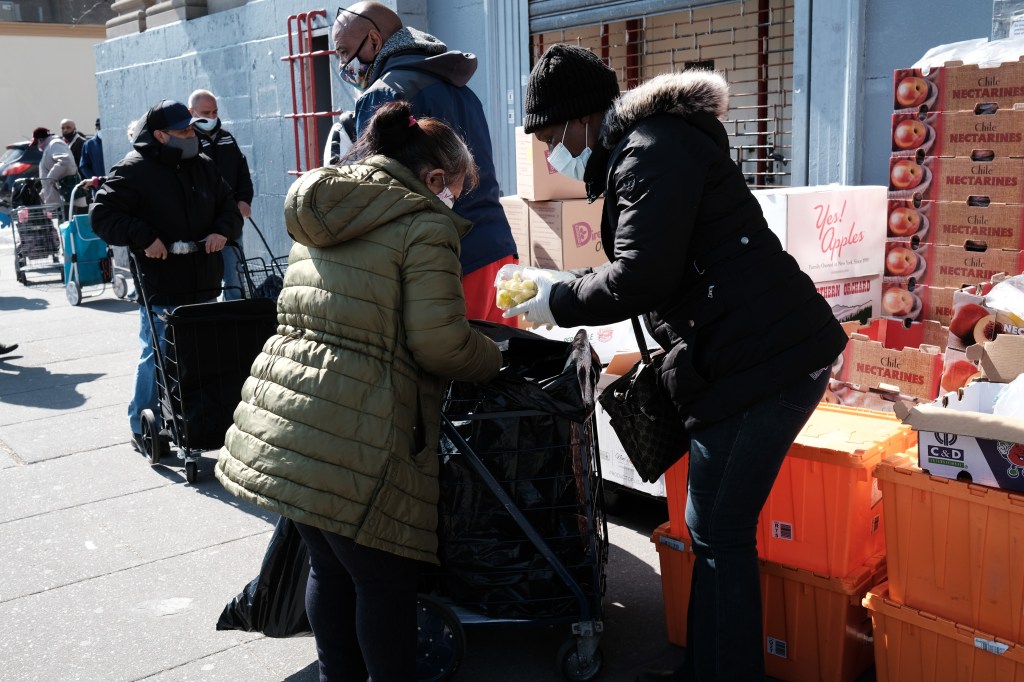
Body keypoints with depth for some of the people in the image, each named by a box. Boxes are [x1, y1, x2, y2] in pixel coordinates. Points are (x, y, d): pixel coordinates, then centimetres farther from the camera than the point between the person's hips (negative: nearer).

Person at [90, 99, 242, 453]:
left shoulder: (204, 167, 12)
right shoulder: (134, 171, -7)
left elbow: (228, 206, 19)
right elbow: (102, 214, -10)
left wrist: (223, 230, -3)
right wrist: (143, 238, -20)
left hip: (204, 285, 6)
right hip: (160, 288, -6)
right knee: (157, 356, 0)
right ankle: (143, 427, 15)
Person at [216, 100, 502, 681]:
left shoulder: (320, 216, 17)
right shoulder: (426, 224, -8)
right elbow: (439, 344, -13)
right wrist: (494, 359, 8)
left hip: (280, 416, 8)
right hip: (351, 438, -8)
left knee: (330, 569, 21)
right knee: (383, 579, 7)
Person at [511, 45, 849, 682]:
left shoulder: (649, 152, -12)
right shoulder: (652, 143, 21)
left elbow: (638, 278, -19)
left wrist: (558, 301, -4)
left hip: (759, 362, -11)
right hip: (768, 350, 11)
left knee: (720, 533, -2)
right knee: (716, 528, 16)